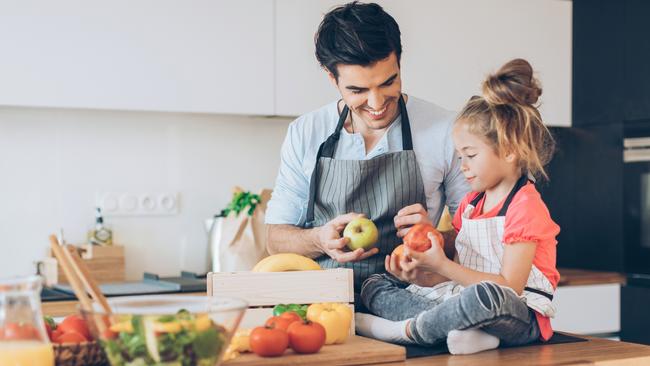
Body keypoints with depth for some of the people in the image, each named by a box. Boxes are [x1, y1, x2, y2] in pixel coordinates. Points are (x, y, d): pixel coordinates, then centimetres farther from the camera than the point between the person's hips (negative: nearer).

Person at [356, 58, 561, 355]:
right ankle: (464, 328, -24)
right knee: (374, 285, 2)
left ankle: (406, 329, -22)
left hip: (521, 319, -8)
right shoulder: (469, 204, 18)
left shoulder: (525, 207, -8)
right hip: (469, 304, 9)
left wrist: (441, 266, -17)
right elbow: (458, 282, 15)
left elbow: (509, 288, -17)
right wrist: (419, 277, -4)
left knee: (488, 296, -44)